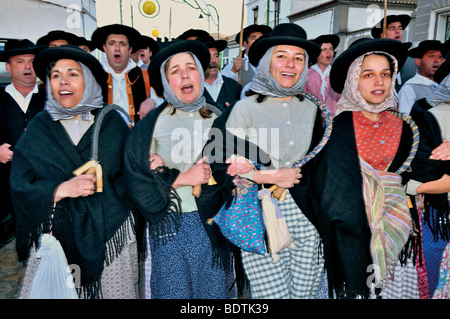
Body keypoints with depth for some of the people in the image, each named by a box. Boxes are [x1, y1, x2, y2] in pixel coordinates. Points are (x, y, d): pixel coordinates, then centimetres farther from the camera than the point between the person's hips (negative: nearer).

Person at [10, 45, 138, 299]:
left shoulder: (113, 123, 2)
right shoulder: (39, 128, 4)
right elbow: (20, 187, -1)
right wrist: (62, 189, -15)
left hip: (110, 232, 0)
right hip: (55, 236, 1)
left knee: (114, 290, 6)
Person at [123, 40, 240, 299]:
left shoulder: (219, 118, 4)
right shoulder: (151, 124, 2)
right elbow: (136, 179, -1)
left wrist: (165, 173, -9)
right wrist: (181, 178, -14)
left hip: (212, 225, 1)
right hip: (168, 225, -1)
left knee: (215, 290, 10)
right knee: (172, 291, 7)